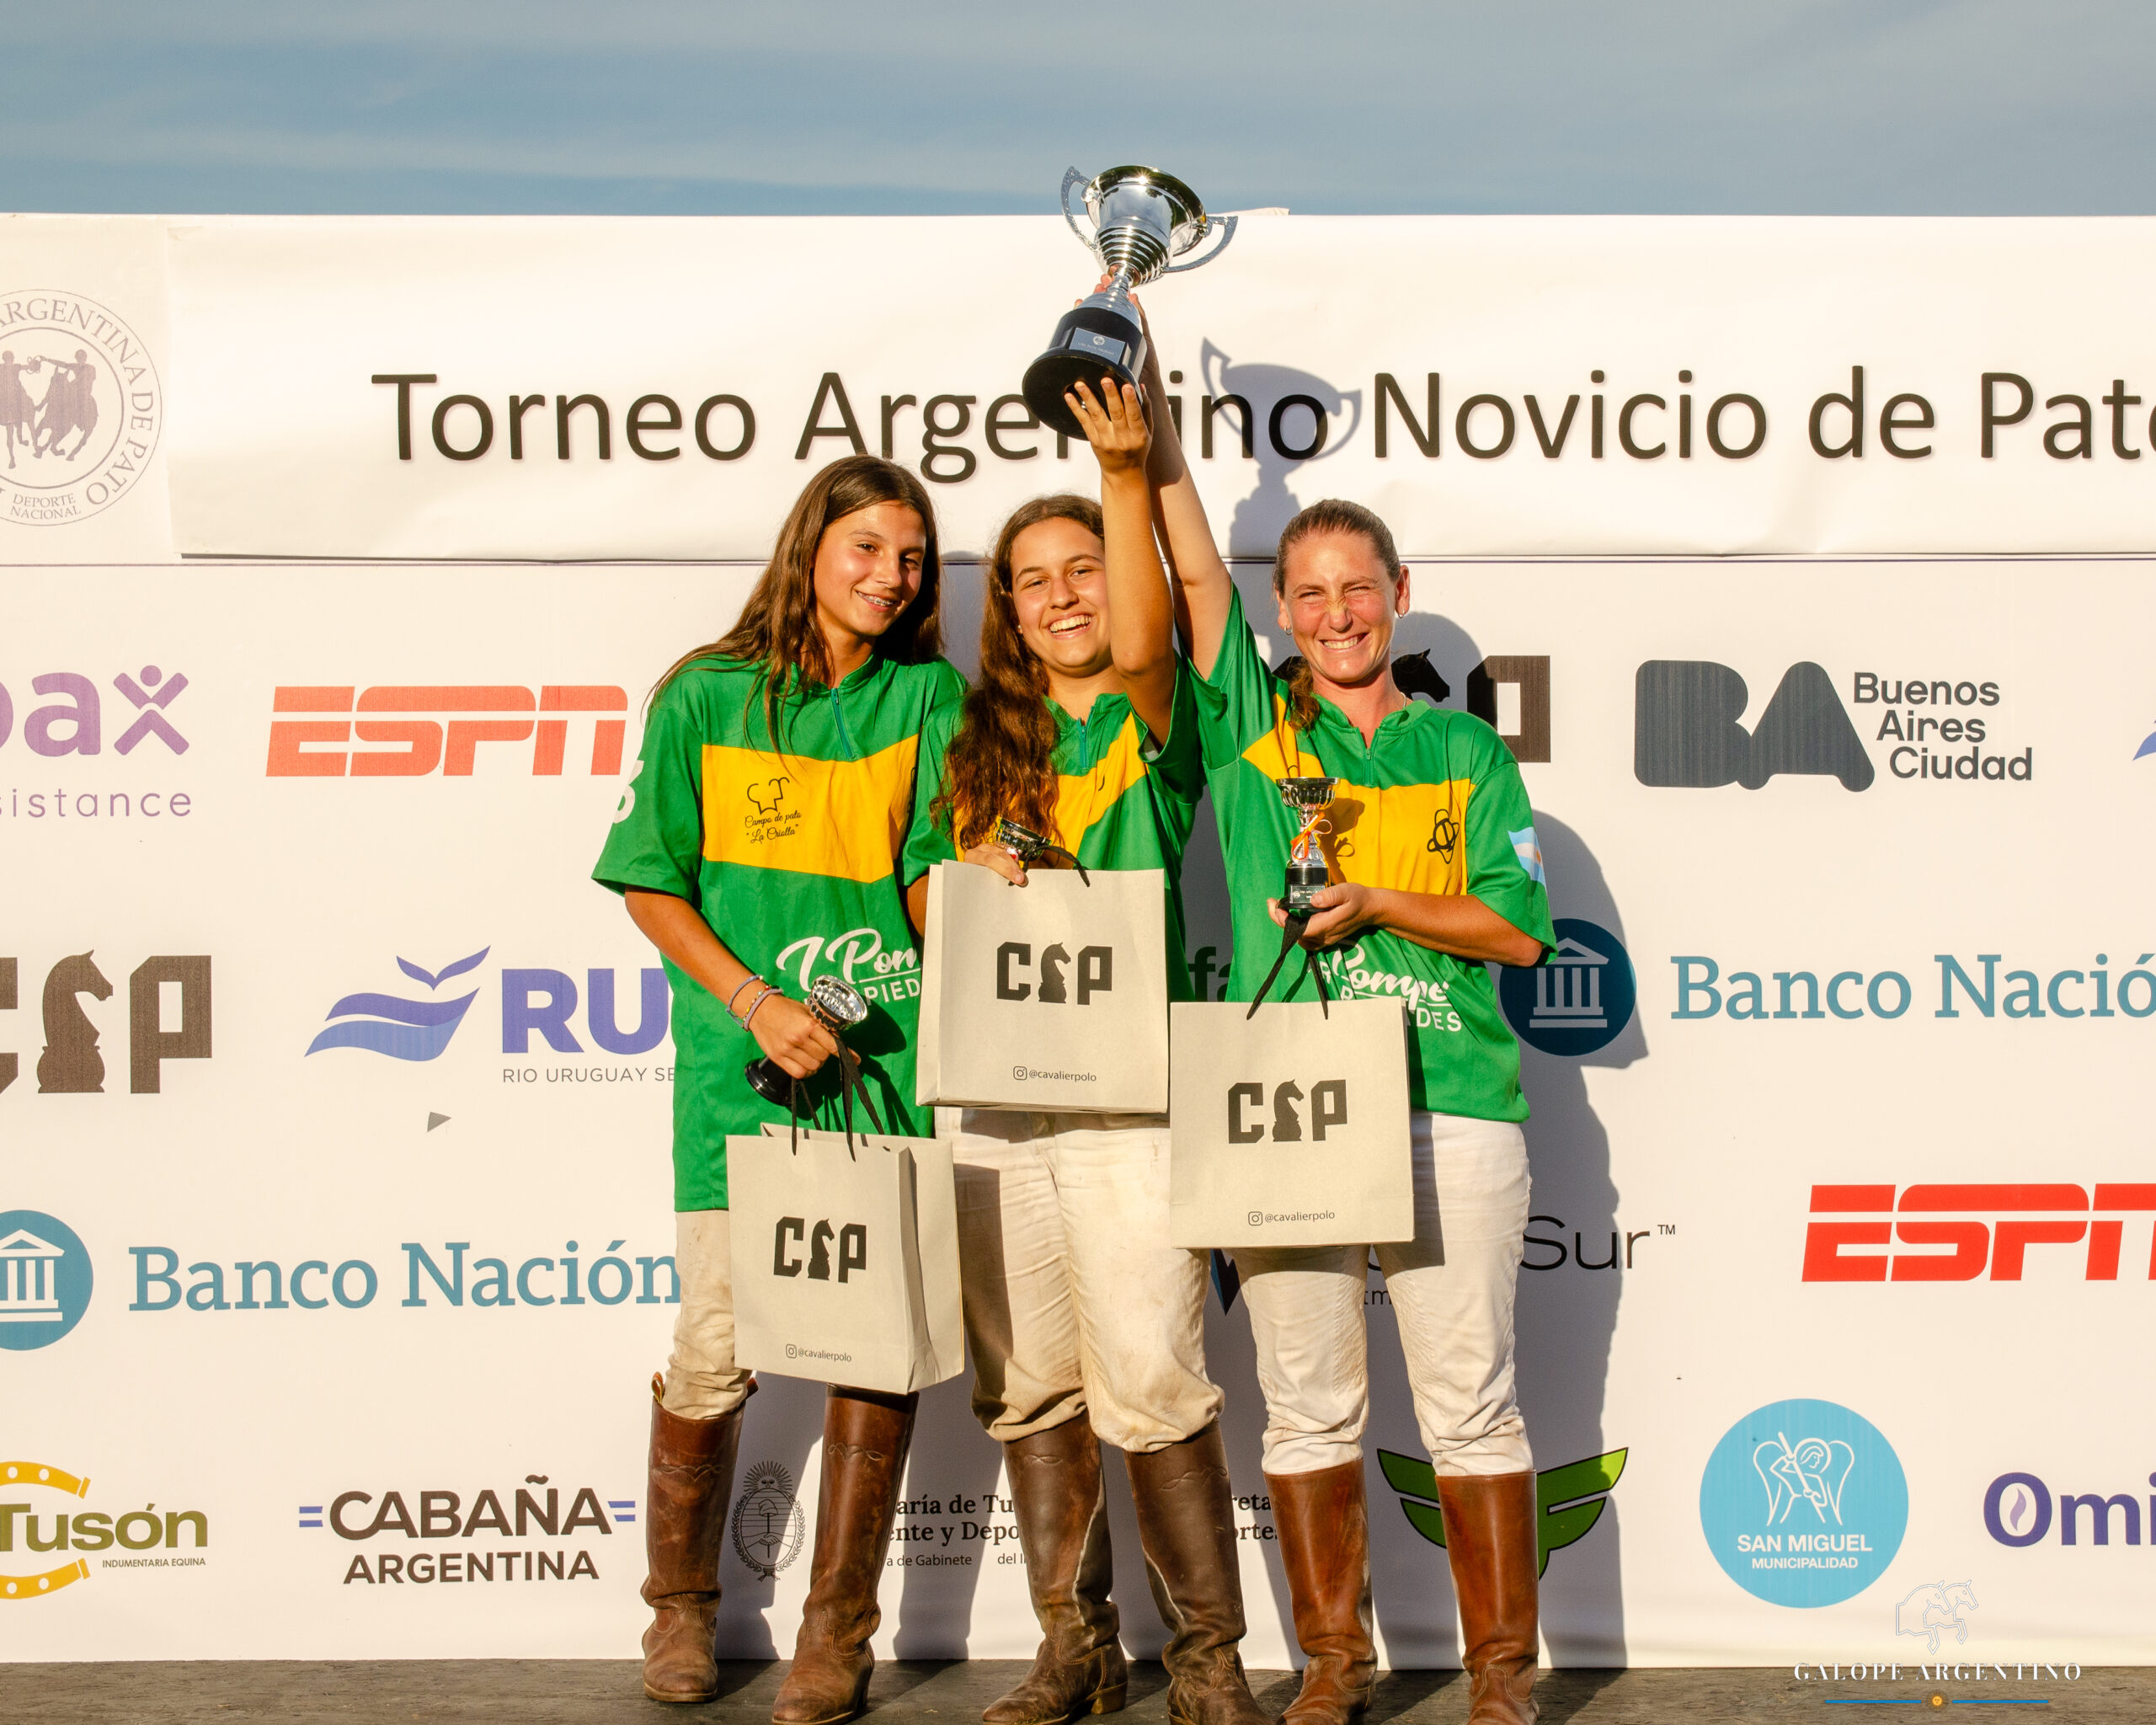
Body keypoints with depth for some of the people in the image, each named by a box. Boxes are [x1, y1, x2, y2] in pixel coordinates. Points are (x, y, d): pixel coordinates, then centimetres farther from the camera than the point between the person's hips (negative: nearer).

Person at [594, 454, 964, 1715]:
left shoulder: (928, 697, 6)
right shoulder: (706, 698, 2)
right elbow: (652, 884, 4)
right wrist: (758, 1004, -7)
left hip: (890, 1056, 1)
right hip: (740, 1061, -1)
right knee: (717, 1350, 1)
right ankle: (682, 1607, 24)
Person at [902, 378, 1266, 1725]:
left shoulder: (1151, 720, 4)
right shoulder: (970, 740, 16)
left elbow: (1144, 632, -17)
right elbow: (919, 894, 17)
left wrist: (1127, 472, -25)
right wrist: (964, 882, -6)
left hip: (1131, 1094, -4)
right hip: (993, 1099, 4)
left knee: (1154, 1384, -9)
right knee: (1028, 1385, 8)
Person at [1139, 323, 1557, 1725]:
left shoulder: (1468, 754, 10)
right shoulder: (1252, 728, 12)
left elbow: (1520, 927, 3)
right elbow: (1196, 571, 3)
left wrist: (1377, 901, -9)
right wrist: (1149, 428, -3)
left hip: (1451, 1110, -1)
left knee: (1471, 1400, 0)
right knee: (1308, 1407, 6)